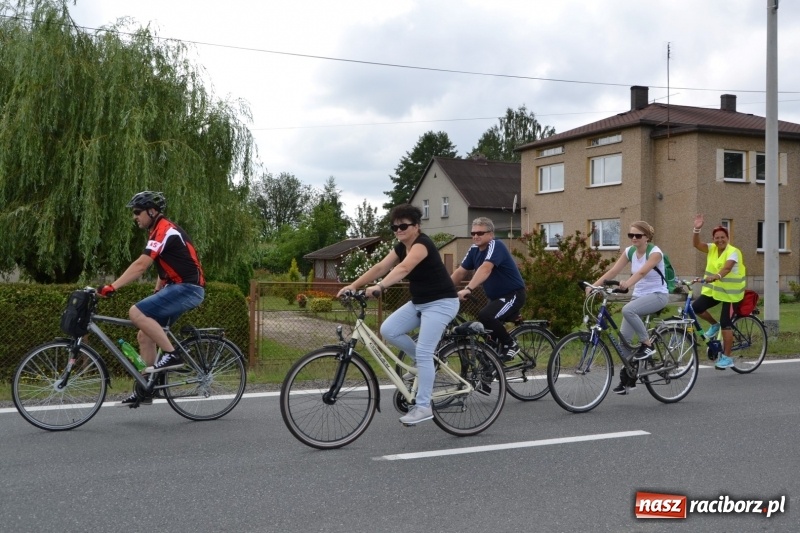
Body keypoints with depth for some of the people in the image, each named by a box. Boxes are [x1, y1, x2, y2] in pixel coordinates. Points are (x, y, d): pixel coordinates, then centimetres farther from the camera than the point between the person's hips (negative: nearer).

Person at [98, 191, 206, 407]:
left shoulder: (164, 230, -14)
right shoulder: (161, 231, 18)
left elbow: (140, 265, -22)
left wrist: (112, 287, -25)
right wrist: (155, 296, 18)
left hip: (188, 288, -10)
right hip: (179, 288, 10)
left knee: (136, 313, -22)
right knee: (145, 335, 8)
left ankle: (171, 354, -13)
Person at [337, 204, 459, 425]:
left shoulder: (422, 243, -20)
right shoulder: (401, 247, 7)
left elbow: (403, 268, -38)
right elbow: (380, 268, 0)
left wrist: (379, 287, -51)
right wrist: (353, 286, -12)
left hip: (441, 303, -9)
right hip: (419, 302, 9)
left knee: (423, 352, -15)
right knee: (388, 330, -7)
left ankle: (423, 406, -8)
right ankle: (425, 362, 11)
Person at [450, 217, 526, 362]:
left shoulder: (495, 245, -21)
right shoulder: (474, 250, 3)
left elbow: (485, 269, -38)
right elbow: (460, 272, 6)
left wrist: (468, 289, -49)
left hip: (513, 294, -9)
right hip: (496, 296, 9)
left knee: (485, 316, -28)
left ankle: (510, 345, -11)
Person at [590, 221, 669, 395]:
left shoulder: (655, 252, -15)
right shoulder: (629, 251, 2)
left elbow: (642, 271, -34)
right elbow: (613, 271, -7)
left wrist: (627, 283, -52)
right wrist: (594, 285, -21)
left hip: (658, 295, -6)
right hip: (639, 295, 6)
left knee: (627, 309, -34)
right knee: (624, 337, -3)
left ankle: (647, 345, -16)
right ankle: (627, 378, 8)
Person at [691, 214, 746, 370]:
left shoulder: (733, 252, -18)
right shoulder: (712, 249, 0)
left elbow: (727, 267, -37)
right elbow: (696, 244, -16)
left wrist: (717, 276, -57)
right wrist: (697, 229, -32)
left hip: (730, 293, -6)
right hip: (713, 289, 6)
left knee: (726, 325, -5)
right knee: (696, 307, -12)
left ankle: (726, 357, 5)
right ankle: (714, 325, 16)